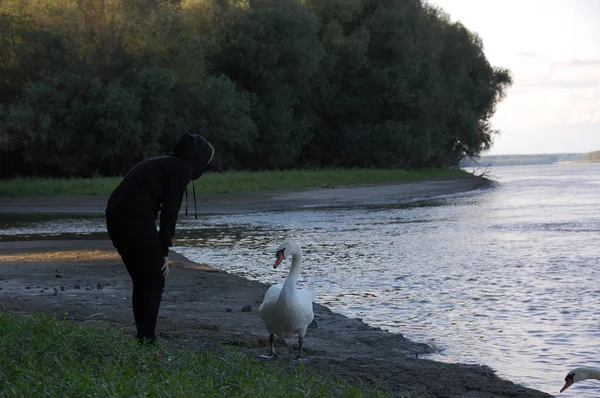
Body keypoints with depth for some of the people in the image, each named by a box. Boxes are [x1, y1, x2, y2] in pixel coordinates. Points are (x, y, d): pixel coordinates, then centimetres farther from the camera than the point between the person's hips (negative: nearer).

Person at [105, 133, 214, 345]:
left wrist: (160, 249, 19)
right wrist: (163, 252, -3)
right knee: (154, 282, 2)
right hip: (135, 218, -9)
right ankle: (147, 340, 1)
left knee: (141, 282, 17)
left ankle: (142, 338, 19)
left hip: (115, 216, 9)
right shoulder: (182, 169, 0)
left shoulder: (164, 163, 26)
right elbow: (169, 212, -7)